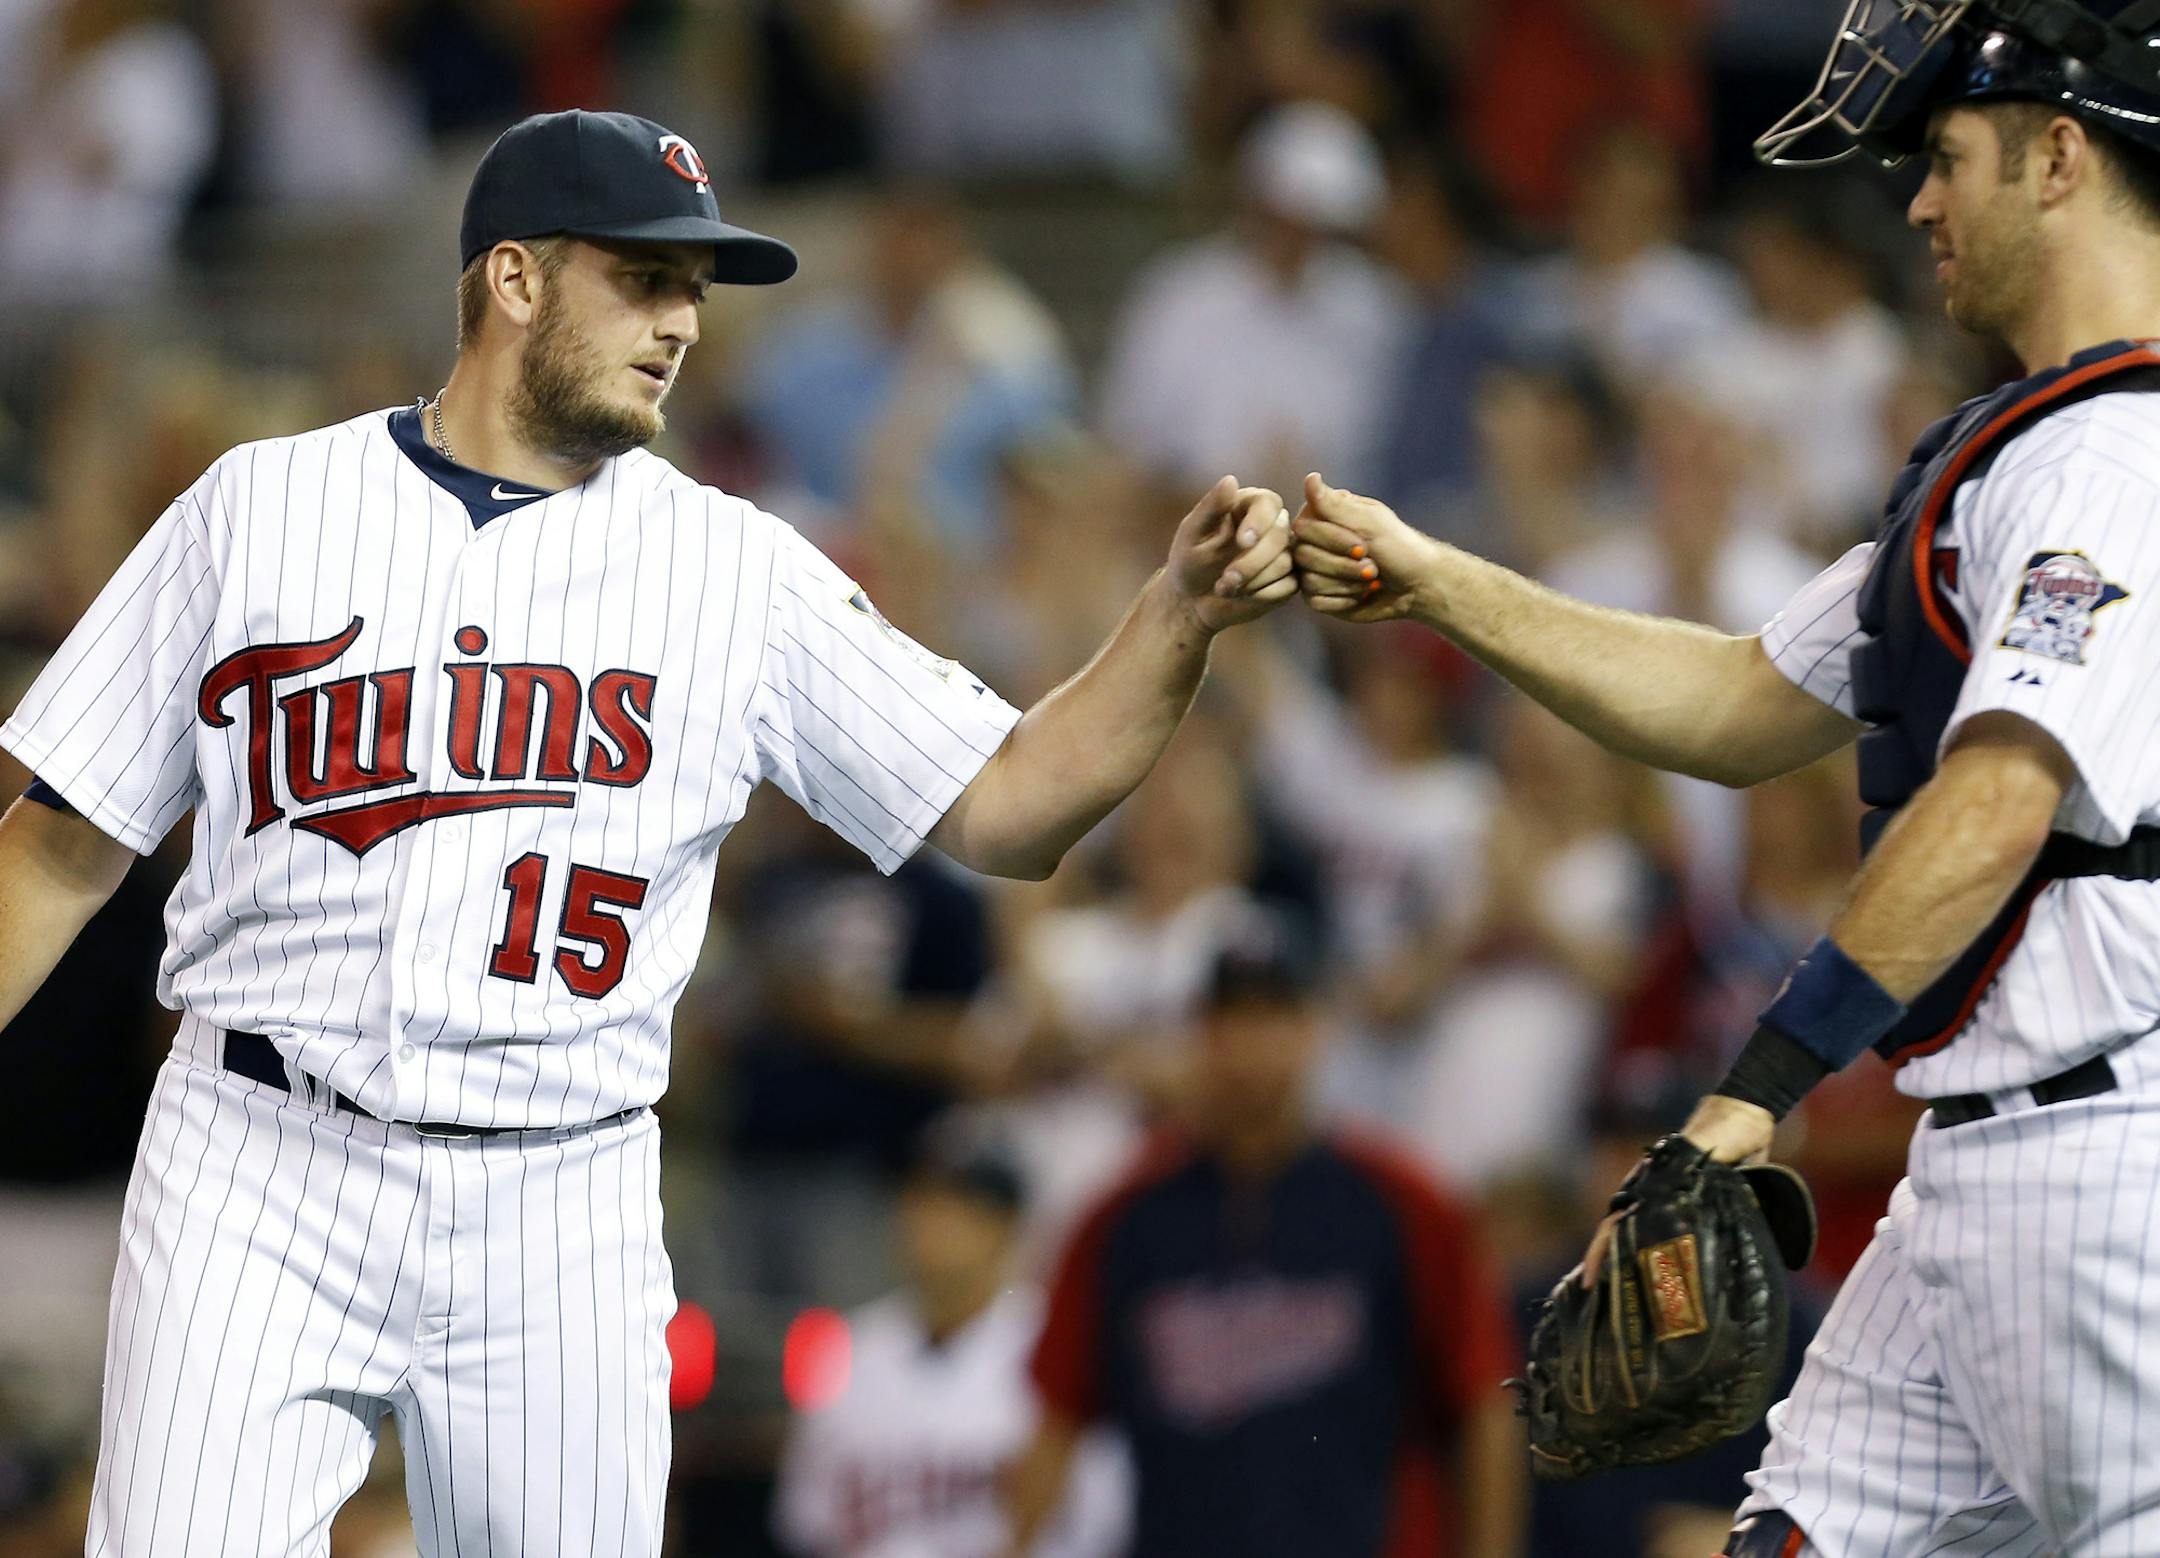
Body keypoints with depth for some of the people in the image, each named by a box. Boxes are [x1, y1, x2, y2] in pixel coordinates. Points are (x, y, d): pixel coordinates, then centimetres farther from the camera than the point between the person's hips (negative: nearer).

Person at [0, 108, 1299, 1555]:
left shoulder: (738, 568, 7)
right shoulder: (262, 508, 5)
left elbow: (1005, 809, 3)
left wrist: (1185, 610, -11)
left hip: (567, 1207, 2)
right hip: (259, 1166, -1)